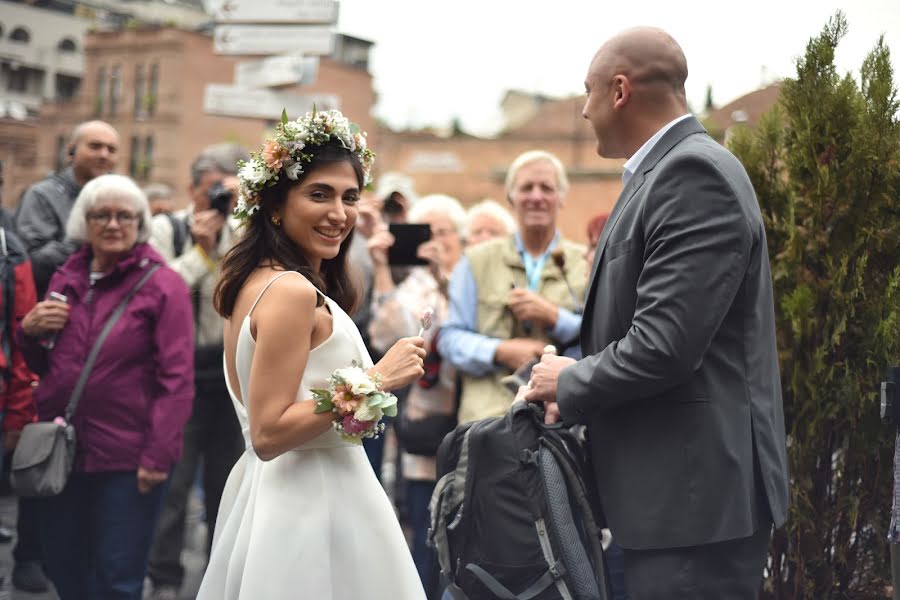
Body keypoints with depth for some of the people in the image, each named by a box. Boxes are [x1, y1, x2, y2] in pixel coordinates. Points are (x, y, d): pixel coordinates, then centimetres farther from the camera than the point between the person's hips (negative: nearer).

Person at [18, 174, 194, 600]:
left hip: (128, 460, -5)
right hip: (61, 450, 6)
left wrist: (158, 455, -16)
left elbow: (177, 379, -11)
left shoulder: (162, 285, -6)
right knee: (62, 565, 14)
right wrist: (30, 332, 0)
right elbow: (42, 366, 21)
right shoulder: (65, 280, 11)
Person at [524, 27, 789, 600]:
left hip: (697, 492, -10)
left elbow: (663, 346, -24)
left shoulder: (694, 173, -17)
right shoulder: (670, 169, 14)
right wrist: (572, 393, 4)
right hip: (676, 488, 10)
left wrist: (570, 382, -7)